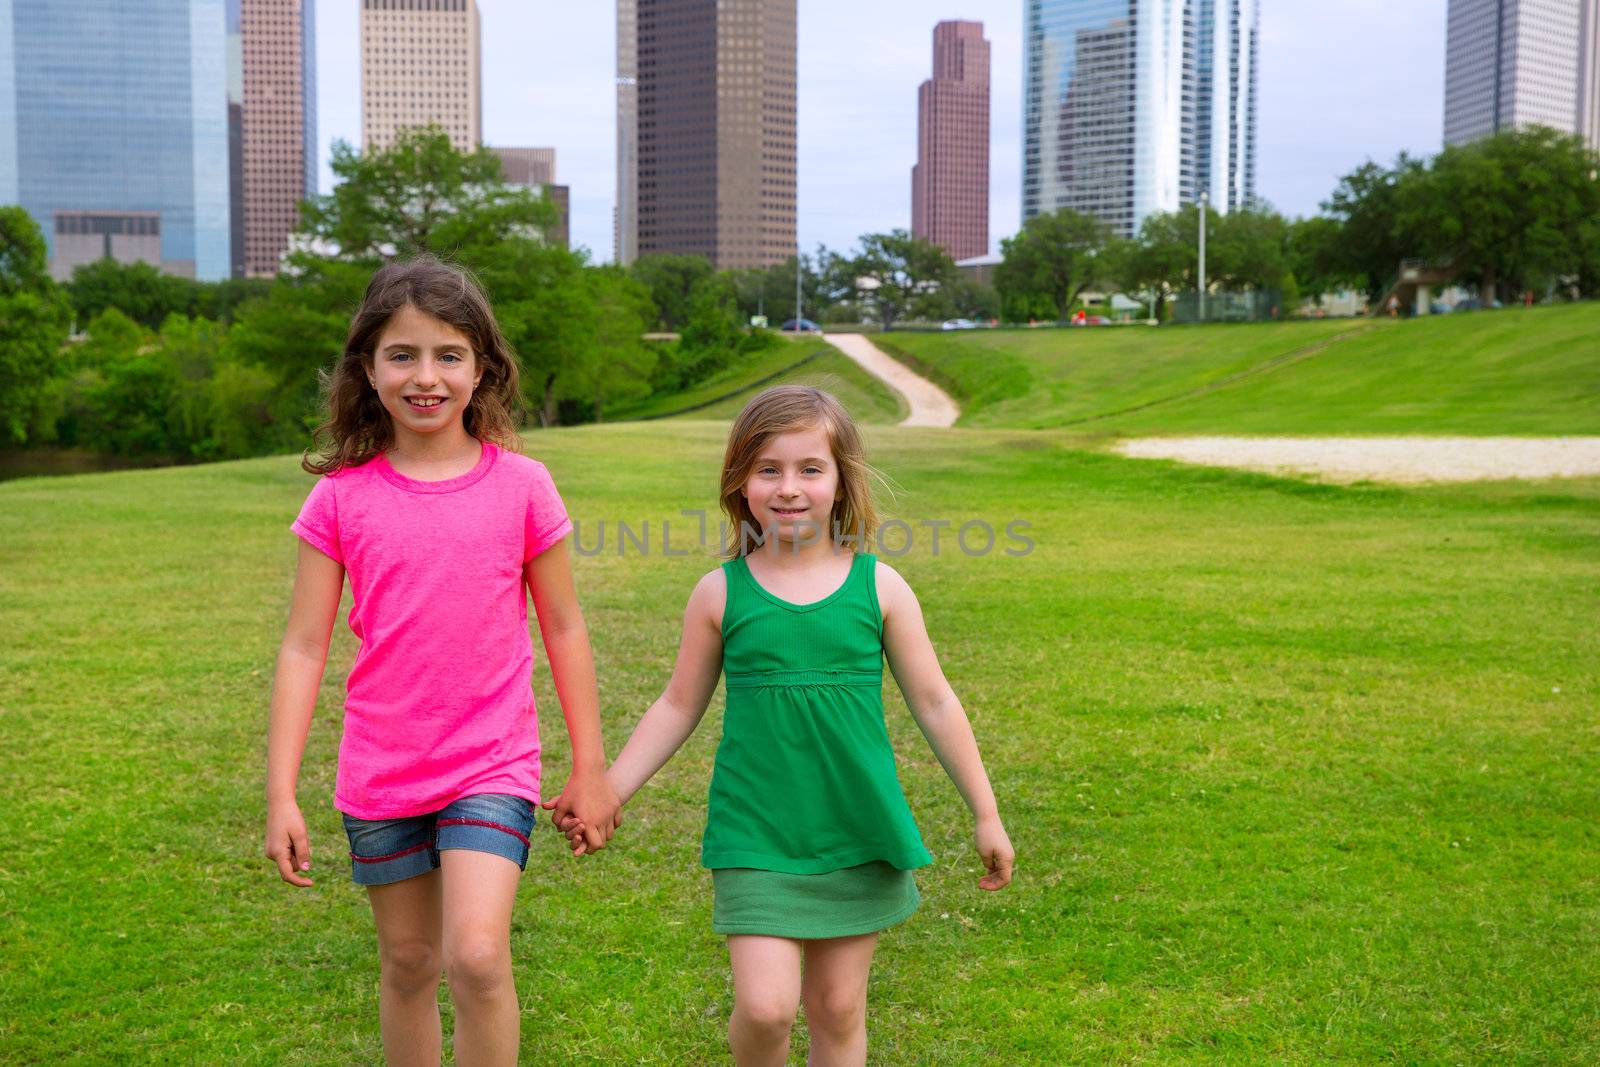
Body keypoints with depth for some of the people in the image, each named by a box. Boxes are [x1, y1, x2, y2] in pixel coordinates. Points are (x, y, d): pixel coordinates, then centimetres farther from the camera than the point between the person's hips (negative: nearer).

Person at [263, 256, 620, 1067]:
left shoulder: (520, 485, -5)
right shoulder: (342, 497, -4)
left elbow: (562, 628, 3)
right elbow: (303, 647, -2)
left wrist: (590, 768, 6)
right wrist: (280, 795, -5)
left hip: (491, 764, -2)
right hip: (380, 775, 2)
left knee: (477, 956, -18)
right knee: (407, 966, 14)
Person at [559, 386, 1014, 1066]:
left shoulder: (878, 587, -2)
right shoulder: (721, 593, -2)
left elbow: (934, 704, 5)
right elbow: (678, 708, 8)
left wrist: (986, 814, 8)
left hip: (858, 834, 1)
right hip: (755, 837, -1)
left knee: (838, 1008, 9)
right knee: (765, 1007, -9)